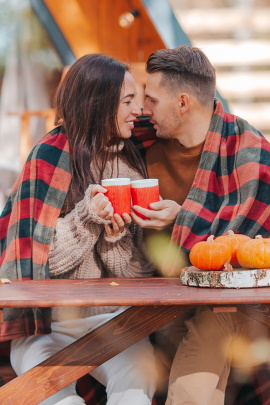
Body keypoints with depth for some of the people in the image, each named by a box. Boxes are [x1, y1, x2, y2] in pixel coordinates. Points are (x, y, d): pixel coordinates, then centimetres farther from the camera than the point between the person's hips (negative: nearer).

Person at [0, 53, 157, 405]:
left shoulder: (131, 162, 9)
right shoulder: (51, 158, -3)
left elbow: (135, 271, 7)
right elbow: (42, 257, -7)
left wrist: (116, 235, -14)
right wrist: (88, 217, -19)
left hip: (113, 317, 3)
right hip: (49, 320, -3)